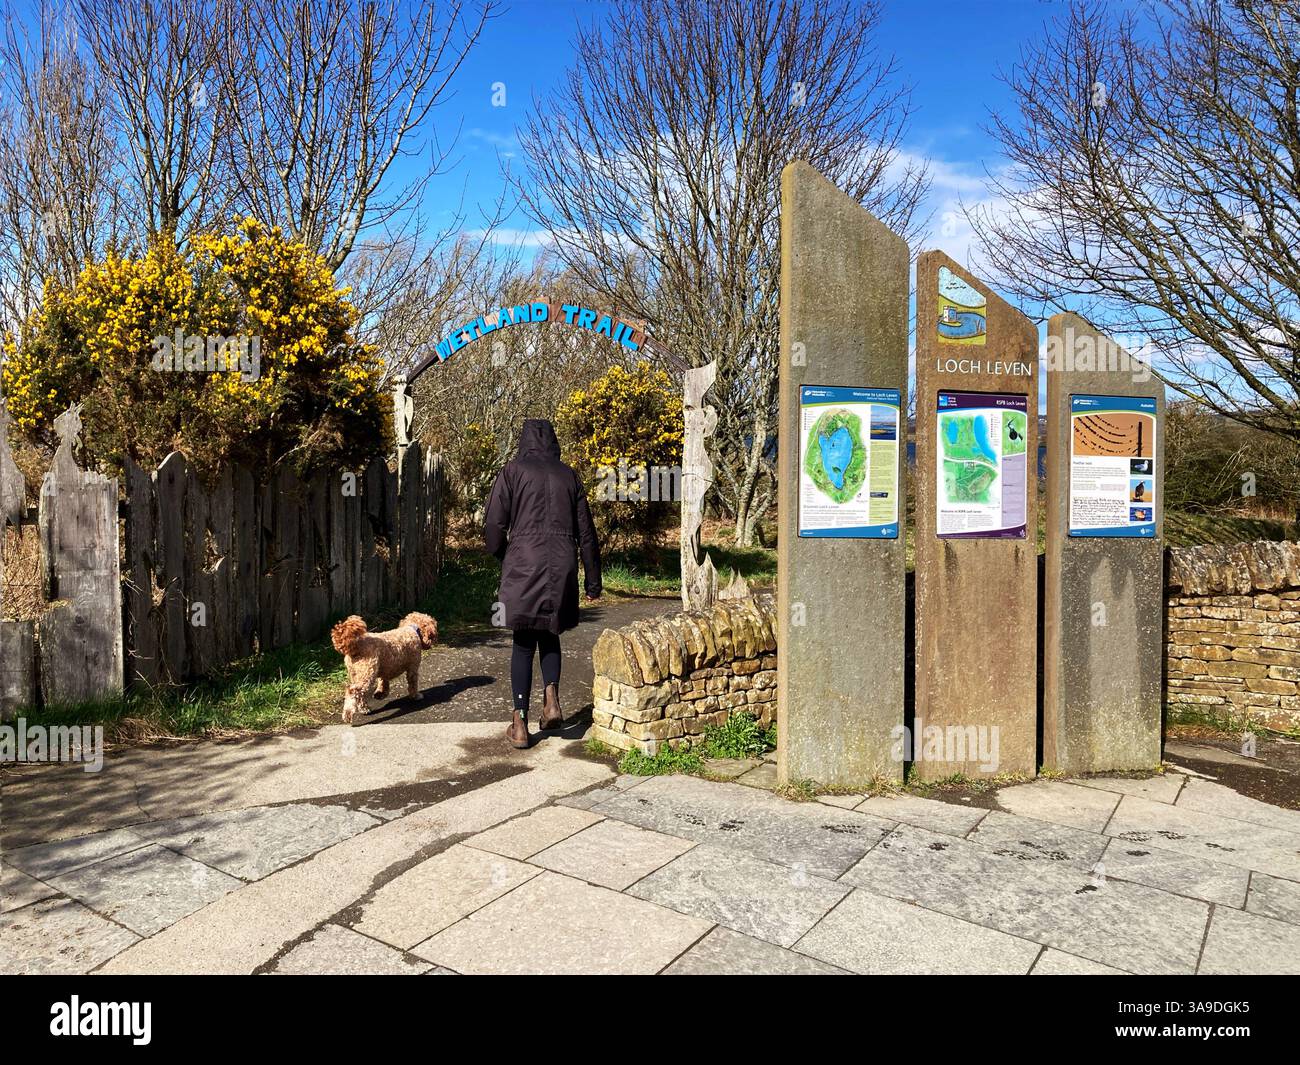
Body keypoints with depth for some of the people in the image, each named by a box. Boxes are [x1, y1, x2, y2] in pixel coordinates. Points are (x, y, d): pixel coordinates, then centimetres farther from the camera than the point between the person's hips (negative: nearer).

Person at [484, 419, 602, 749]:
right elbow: (586, 532, 11)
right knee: (549, 635, 22)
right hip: (561, 570, 3)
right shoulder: (568, 476, 11)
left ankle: (520, 725, 10)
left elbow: (494, 527, -4)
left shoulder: (513, 470, 1)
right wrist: (593, 580, 17)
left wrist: (504, 560, 15)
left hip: (523, 567, -2)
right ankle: (551, 700, 3)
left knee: (524, 643, 8)